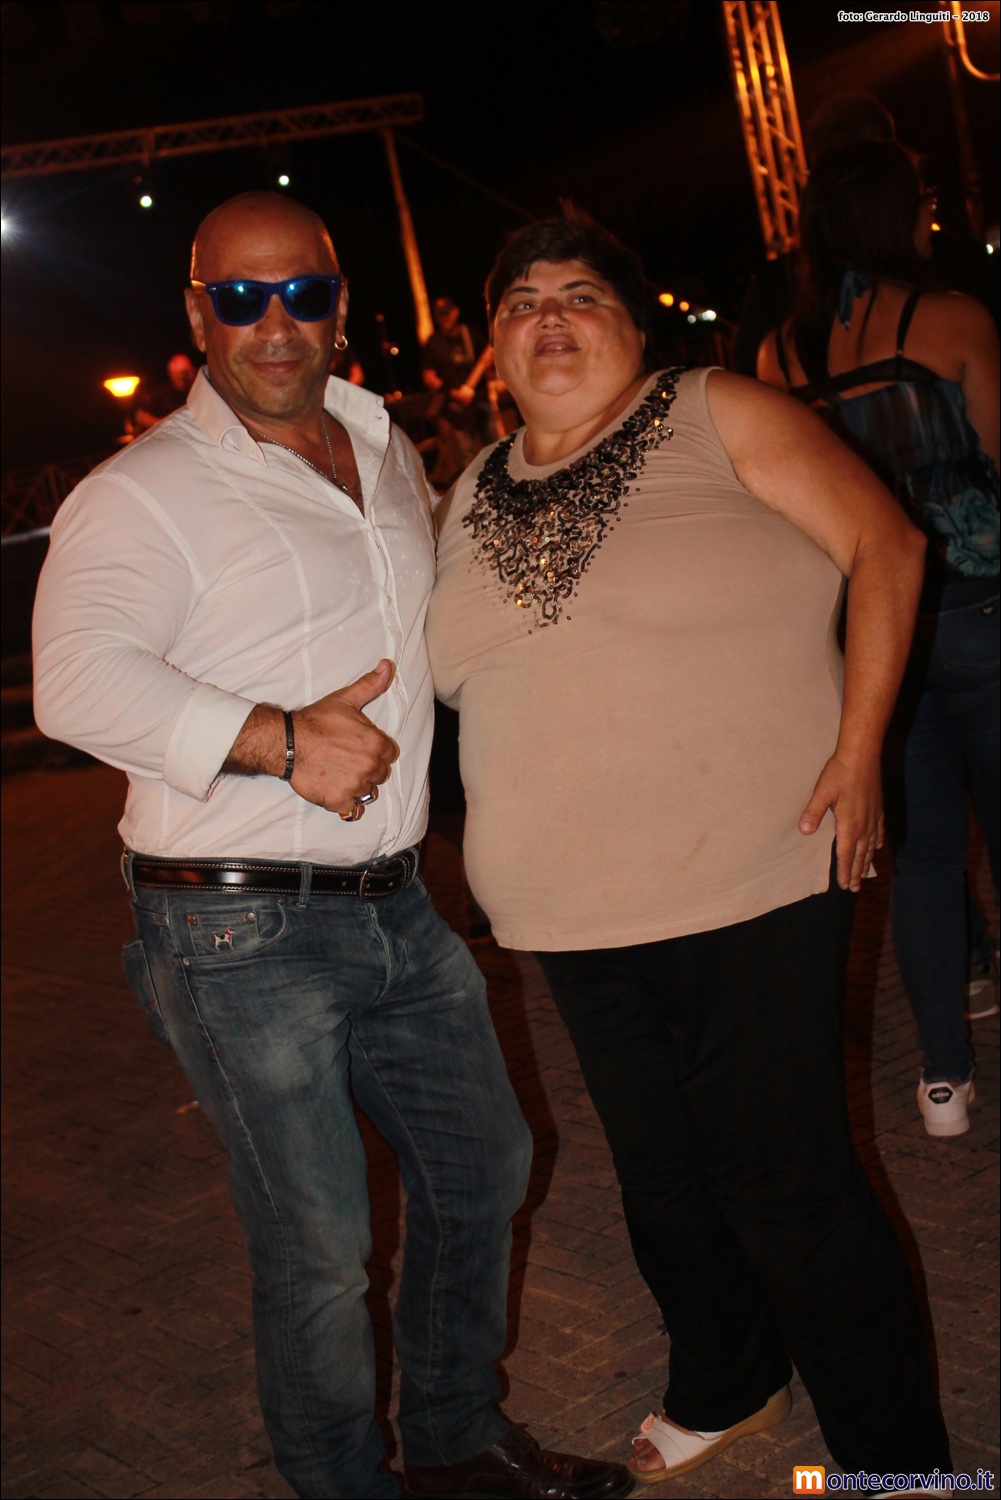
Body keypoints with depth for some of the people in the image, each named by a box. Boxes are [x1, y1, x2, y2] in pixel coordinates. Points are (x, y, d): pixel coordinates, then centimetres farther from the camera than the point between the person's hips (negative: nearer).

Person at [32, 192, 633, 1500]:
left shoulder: (387, 452, 13)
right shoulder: (143, 493, -10)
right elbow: (78, 680, -25)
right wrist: (279, 740, -31)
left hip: (395, 903, 8)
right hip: (241, 935, -7)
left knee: (484, 1166, 19)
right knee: (318, 1247, 2)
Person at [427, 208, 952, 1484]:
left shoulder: (718, 417, -3)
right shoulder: (473, 499, 11)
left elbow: (883, 545, -7)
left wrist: (856, 752, -14)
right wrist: (526, 862, 12)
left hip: (755, 889, -5)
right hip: (576, 919, 5)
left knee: (784, 1184, -1)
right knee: (660, 1178, 19)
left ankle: (894, 1452, 21)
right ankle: (723, 1389, 44)